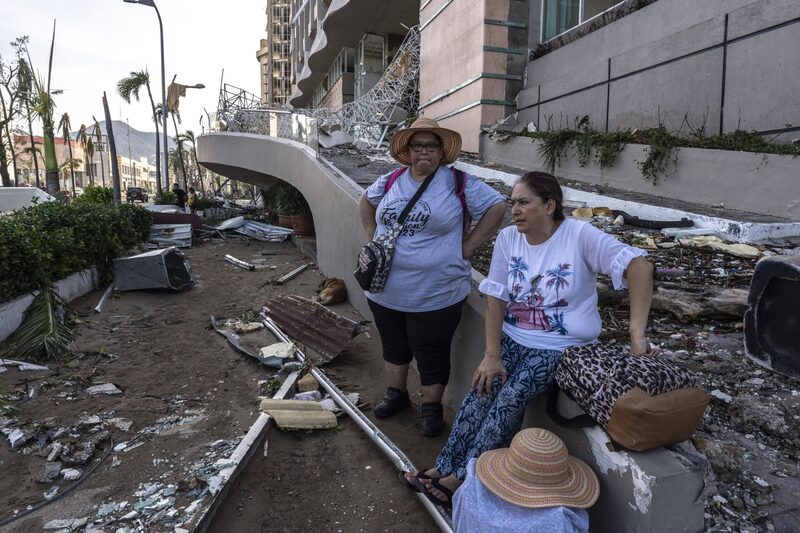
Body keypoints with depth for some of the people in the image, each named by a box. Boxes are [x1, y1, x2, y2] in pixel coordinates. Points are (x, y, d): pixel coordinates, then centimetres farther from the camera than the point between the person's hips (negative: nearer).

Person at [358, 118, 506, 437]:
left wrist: (467, 246, -11)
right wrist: (373, 237, 9)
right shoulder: (390, 181, 4)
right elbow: (365, 203, 20)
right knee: (393, 346, 22)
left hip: (435, 297, -4)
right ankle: (396, 393, 44)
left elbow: (496, 208, -9)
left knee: (432, 354, 11)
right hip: (386, 292, 5)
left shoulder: (458, 183, -9)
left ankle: (432, 405, 32)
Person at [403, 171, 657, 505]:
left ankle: (463, 476, -10)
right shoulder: (508, 238, -2)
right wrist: (492, 355, -12)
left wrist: (637, 334, -32)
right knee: (482, 388, -19)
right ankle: (444, 467, -5)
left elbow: (638, 265, -23)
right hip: (512, 337, 4)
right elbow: (495, 299, -3)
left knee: (512, 396, -24)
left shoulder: (579, 236, -15)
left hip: (561, 346, -3)